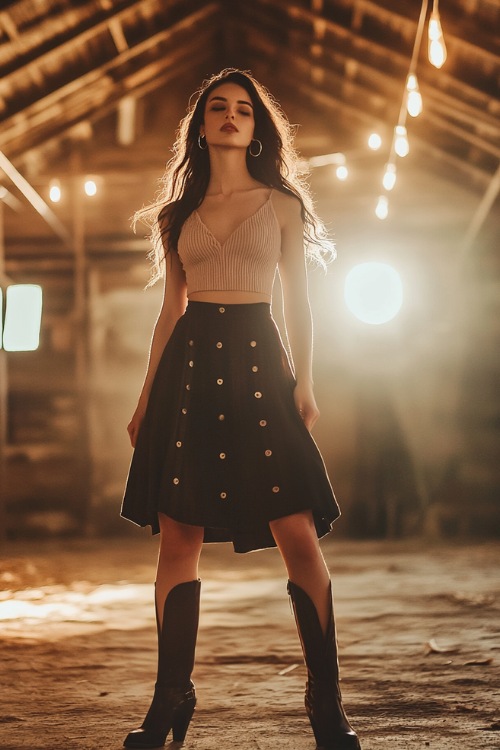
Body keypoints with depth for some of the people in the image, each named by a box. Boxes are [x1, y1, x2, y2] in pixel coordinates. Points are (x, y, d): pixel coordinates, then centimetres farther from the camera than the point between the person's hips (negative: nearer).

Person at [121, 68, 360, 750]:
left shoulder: (282, 202, 12)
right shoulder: (178, 212, 17)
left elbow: (298, 301, 9)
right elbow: (170, 308, 17)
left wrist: (303, 382, -3)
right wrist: (146, 396, 13)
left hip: (257, 361, -2)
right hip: (189, 365, 2)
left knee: (299, 536, -10)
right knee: (178, 538, -1)